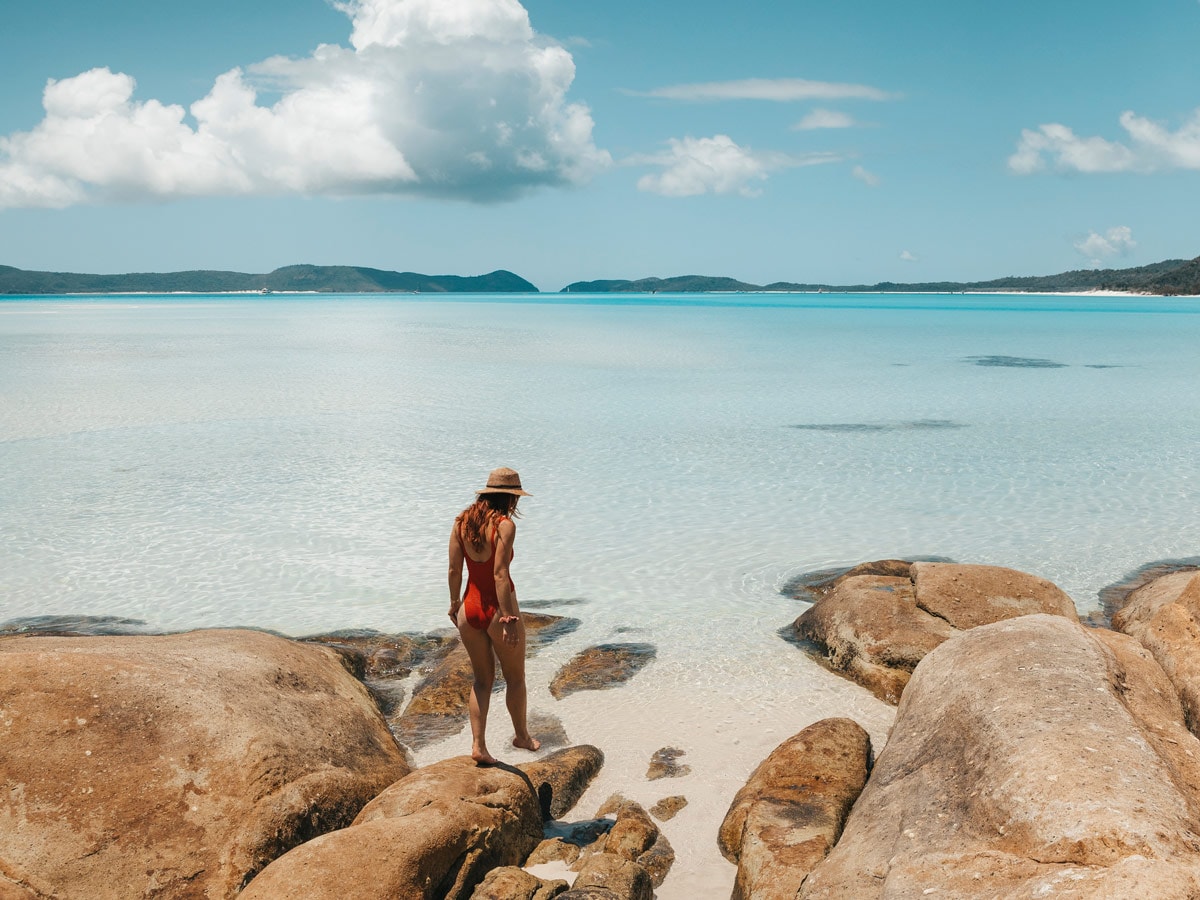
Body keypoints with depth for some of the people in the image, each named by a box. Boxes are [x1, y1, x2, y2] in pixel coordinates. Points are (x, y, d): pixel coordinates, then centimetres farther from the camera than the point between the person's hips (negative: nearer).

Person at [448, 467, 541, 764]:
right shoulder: (504, 525, -17)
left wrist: (455, 603, 16)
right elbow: (500, 575, -22)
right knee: (515, 678, 17)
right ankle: (521, 735, 34)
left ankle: (478, 745, 13)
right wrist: (509, 618, -20)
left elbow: (454, 569, 4)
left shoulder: (462, 521, 1)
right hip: (497, 609, -5)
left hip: (469, 608, 6)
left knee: (482, 679, 18)